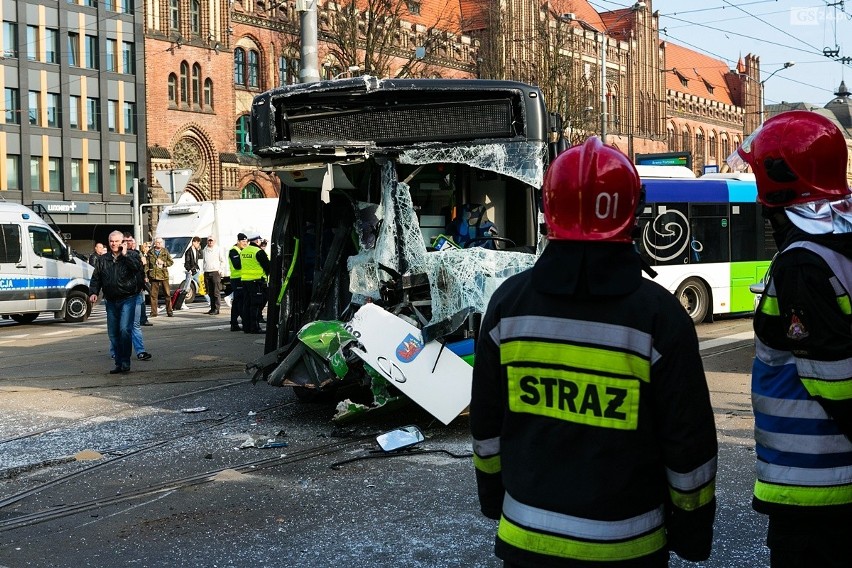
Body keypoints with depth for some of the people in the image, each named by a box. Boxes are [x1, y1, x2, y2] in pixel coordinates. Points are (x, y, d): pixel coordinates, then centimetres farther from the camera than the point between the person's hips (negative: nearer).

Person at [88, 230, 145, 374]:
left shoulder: (132, 257, 2)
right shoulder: (102, 260, 12)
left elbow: (138, 267, -19)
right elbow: (96, 278, 11)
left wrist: (125, 255, -14)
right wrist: (93, 292, -4)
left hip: (127, 299, -4)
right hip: (111, 301, 5)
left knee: (124, 330, -16)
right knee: (113, 333, 6)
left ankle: (125, 362, -8)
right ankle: (119, 364, 15)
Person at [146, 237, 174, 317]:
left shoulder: (165, 251, 10)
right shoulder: (150, 252, 8)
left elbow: (171, 262, 9)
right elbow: (147, 265, 6)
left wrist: (163, 263, -9)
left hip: (164, 275, 0)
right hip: (154, 276, 0)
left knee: (167, 294, -2)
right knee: (154, 295, 1)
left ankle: (169, 311, 4)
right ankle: (153, 312, 6)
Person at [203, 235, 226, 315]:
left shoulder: (218, 249, 2)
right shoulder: (205, 250, 16)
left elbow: (223, 261, 4)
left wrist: (221, 270, -5)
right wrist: (204, 270, 14)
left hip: (215, 272, -5)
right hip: (207, 273, 5)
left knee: (216, 292, -8)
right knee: (210, 293, 7)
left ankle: (216, 309, -10)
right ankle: (212, 308, 13)